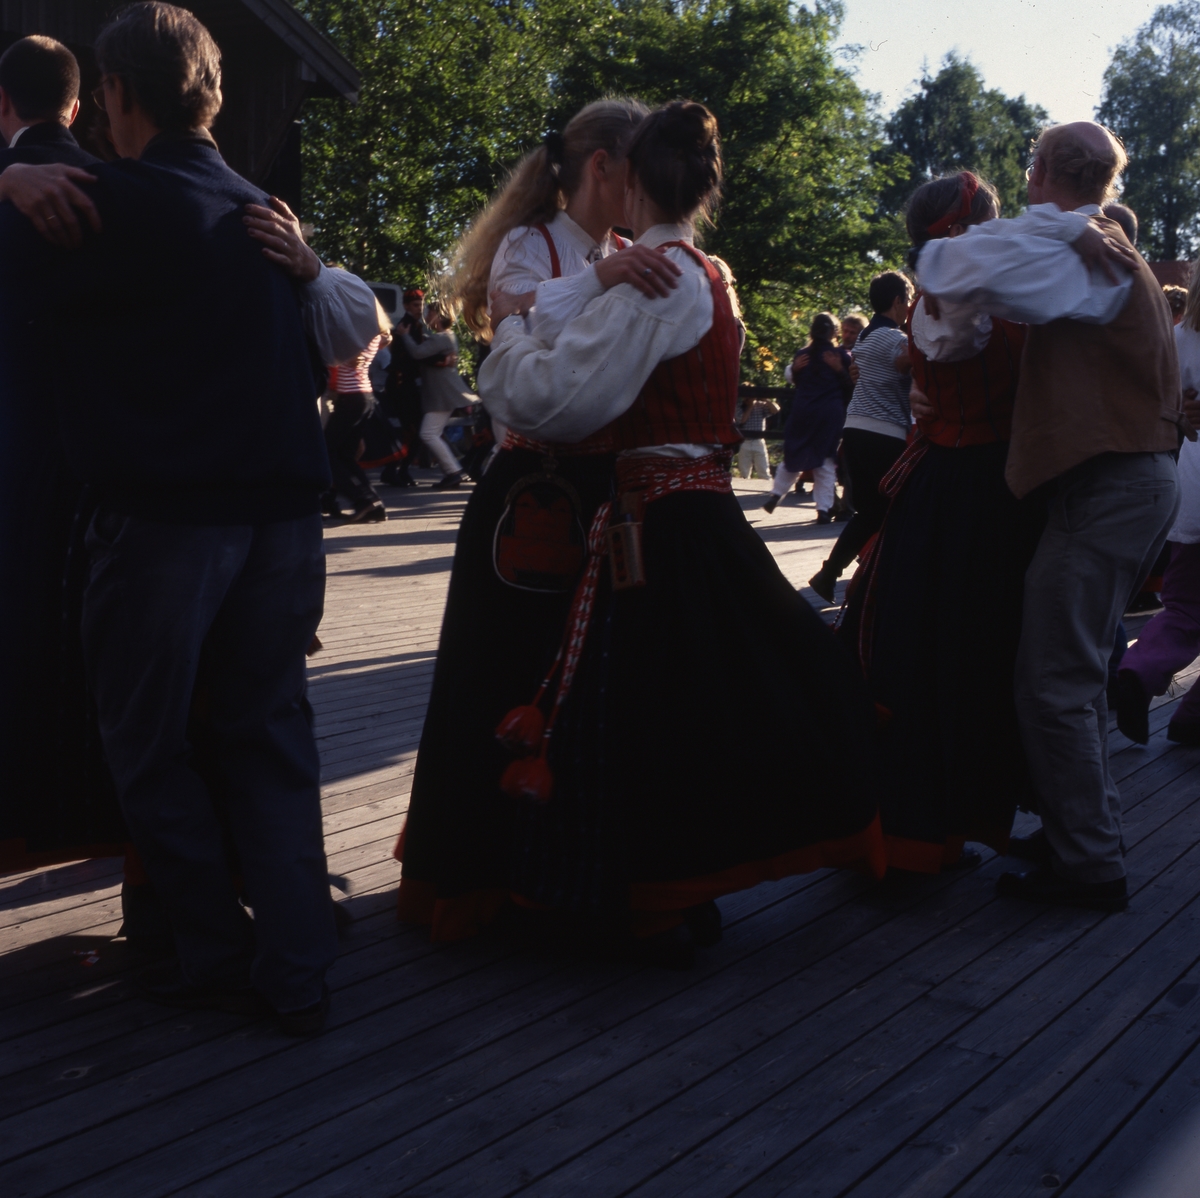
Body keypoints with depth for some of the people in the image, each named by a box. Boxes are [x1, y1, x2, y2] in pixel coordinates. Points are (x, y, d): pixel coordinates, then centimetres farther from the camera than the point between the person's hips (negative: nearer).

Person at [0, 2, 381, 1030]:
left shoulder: (98, 207, -7)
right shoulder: (266, 219, 12)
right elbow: (357, 334, 21)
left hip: (162, 512, -5)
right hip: (282, 510, 6)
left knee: (148, 739, 10)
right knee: (271, 732, 10)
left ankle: (219, 952, 15)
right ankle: (295, 972, 12)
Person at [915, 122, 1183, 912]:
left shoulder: (1080, 256, -12)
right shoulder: (1111, 251, 19)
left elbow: (953, 269, -22)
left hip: (1106, 484, -10)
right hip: (1139, 474, 10)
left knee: (1055, 681, -6)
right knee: (1078, 671, 18)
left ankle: (1088, 863, 0)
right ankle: (1088, 829, 27)